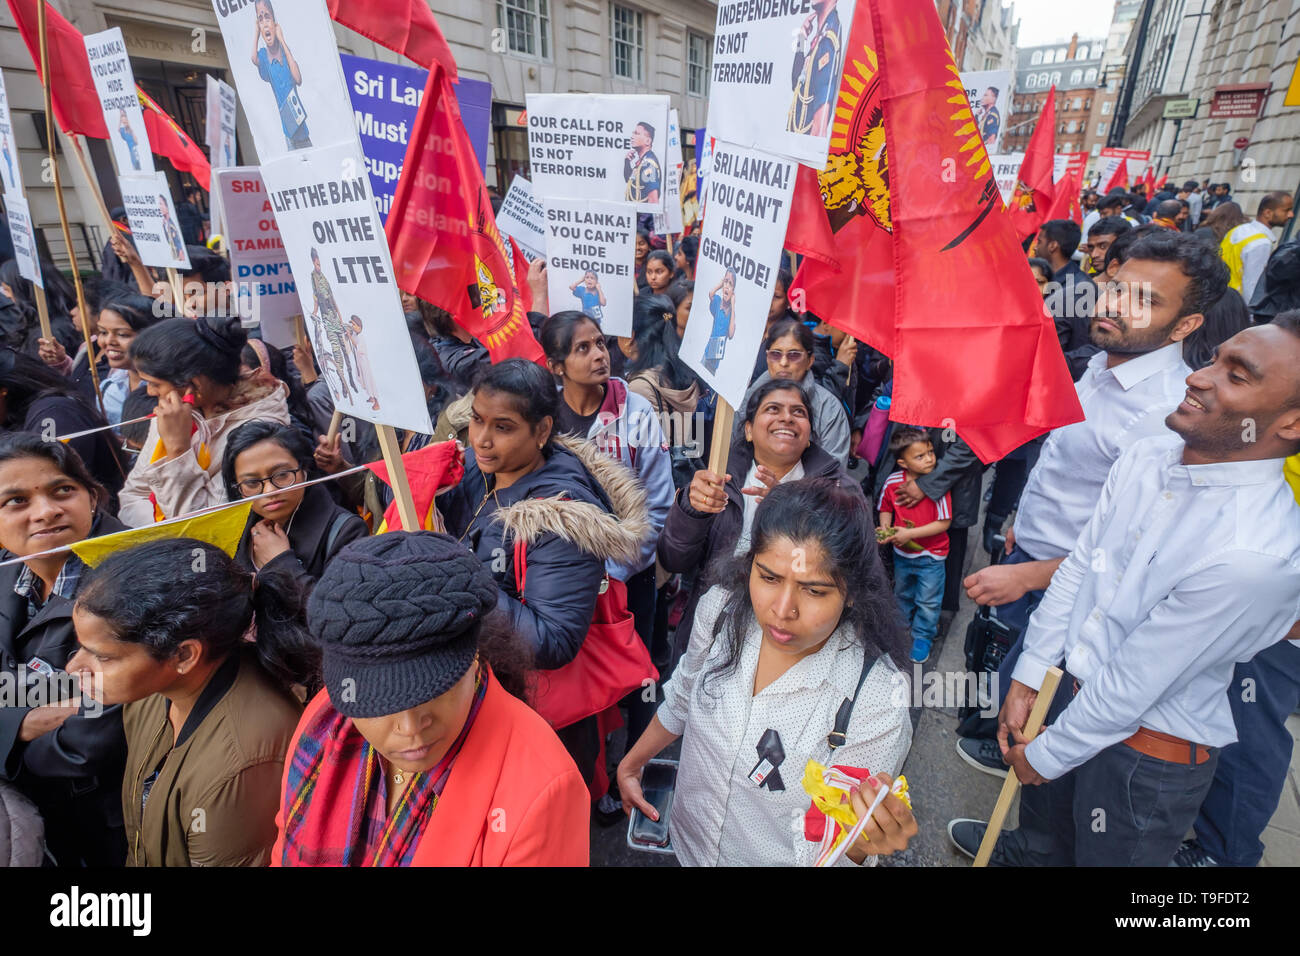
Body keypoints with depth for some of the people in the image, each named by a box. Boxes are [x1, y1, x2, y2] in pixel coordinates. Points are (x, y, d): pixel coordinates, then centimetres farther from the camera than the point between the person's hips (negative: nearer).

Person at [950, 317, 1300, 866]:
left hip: (1149, 750, -6)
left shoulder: (1253, 555, -33)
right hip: (1073, 684, 6)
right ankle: (1025, 852, 65)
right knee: (1044, 819, 34)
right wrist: (1026, 681, -1)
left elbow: (1130, 687, -24)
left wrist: (1047, 755, -12)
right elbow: (1077, 568, -4)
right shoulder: (1146, 459, -11)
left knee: (1103, 854, 23)